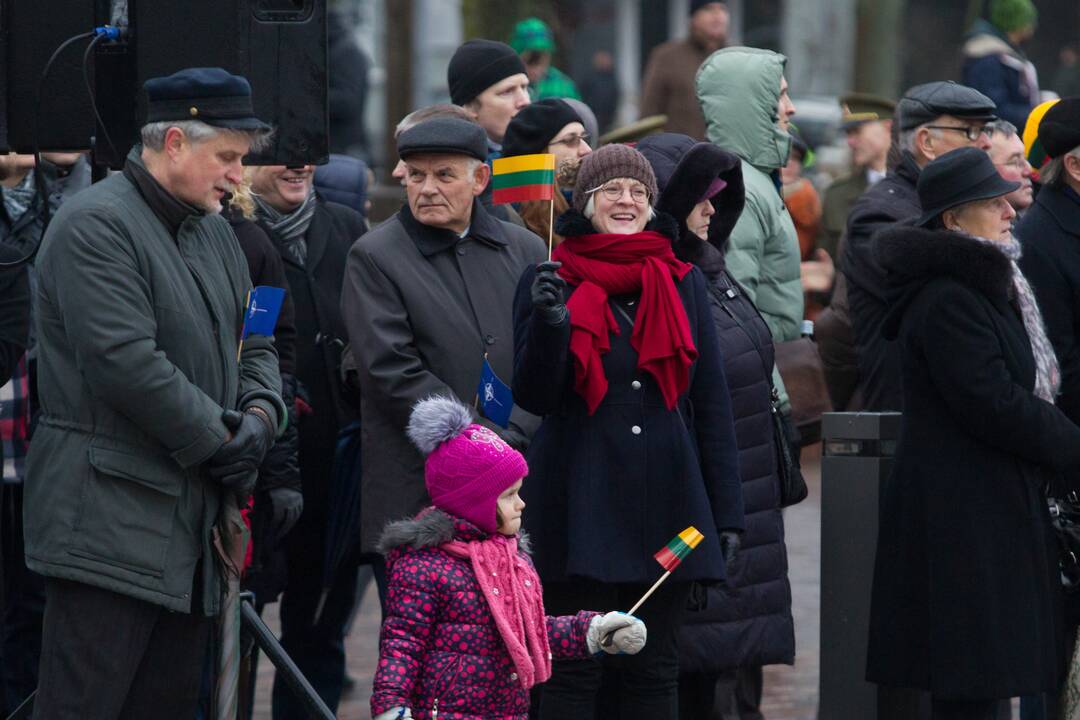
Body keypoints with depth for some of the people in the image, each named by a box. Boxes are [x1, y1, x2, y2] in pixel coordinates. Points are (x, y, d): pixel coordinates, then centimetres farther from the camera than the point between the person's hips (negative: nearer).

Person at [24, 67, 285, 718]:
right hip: (110, 523, -9)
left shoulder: (214, 231, 18)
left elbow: (255, 345, 23)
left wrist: (261, 414, 0)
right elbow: (126, 362, -21)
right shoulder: (97, 224, -11)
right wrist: (219, 440, -13)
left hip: (193, 518, 9)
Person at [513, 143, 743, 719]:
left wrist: (726, 514, 7)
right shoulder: (550, 282, 2)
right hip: (581, 499, -3)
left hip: (667, 498, 3)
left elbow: (711, 403, 11)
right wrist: (549, 323, -22)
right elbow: (533, 395, -3)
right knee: (574, 673, -2)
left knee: (654, 672, 7)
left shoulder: (684, 283, 10)